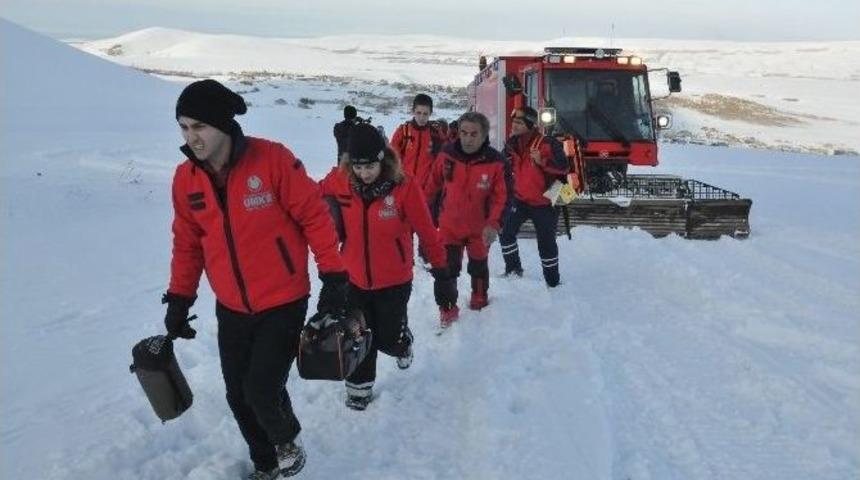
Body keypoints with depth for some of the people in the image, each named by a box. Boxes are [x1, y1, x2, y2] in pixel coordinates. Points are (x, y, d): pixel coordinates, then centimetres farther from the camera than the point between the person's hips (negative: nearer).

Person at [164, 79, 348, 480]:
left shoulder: (272, 159, -18)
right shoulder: (186, 178, -2)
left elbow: (314, 216, -13)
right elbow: (187, 243, 9)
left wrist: (334, 278, -12)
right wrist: (179, 298, 10)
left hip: (283, 304, -5)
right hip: (231, 309, 5)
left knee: (262, 390, -9)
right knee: (239, 396, 12)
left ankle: (287, 440, 26)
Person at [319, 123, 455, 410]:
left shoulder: (404, 187, -20)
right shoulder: (339, 182, -11)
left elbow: (427, 233, -13)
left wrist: (443, 274, -9)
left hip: (394, 280, -2)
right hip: (354, 279, 2)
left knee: (388, 340, 9)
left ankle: (403, 341, 46)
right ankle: (359, 386, 38)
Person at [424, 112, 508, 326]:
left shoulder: (495, 162, -18)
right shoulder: (447, 155, -12)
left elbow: (500, 198, -14)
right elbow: (433, 183, 3)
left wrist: (493, 224, -25)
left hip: (479, 228, 0)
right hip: (449, 225, 0)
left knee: (478, 266, 21)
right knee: (447, 268, -3)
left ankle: (479, 299, 47)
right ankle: (448, 308, 16)